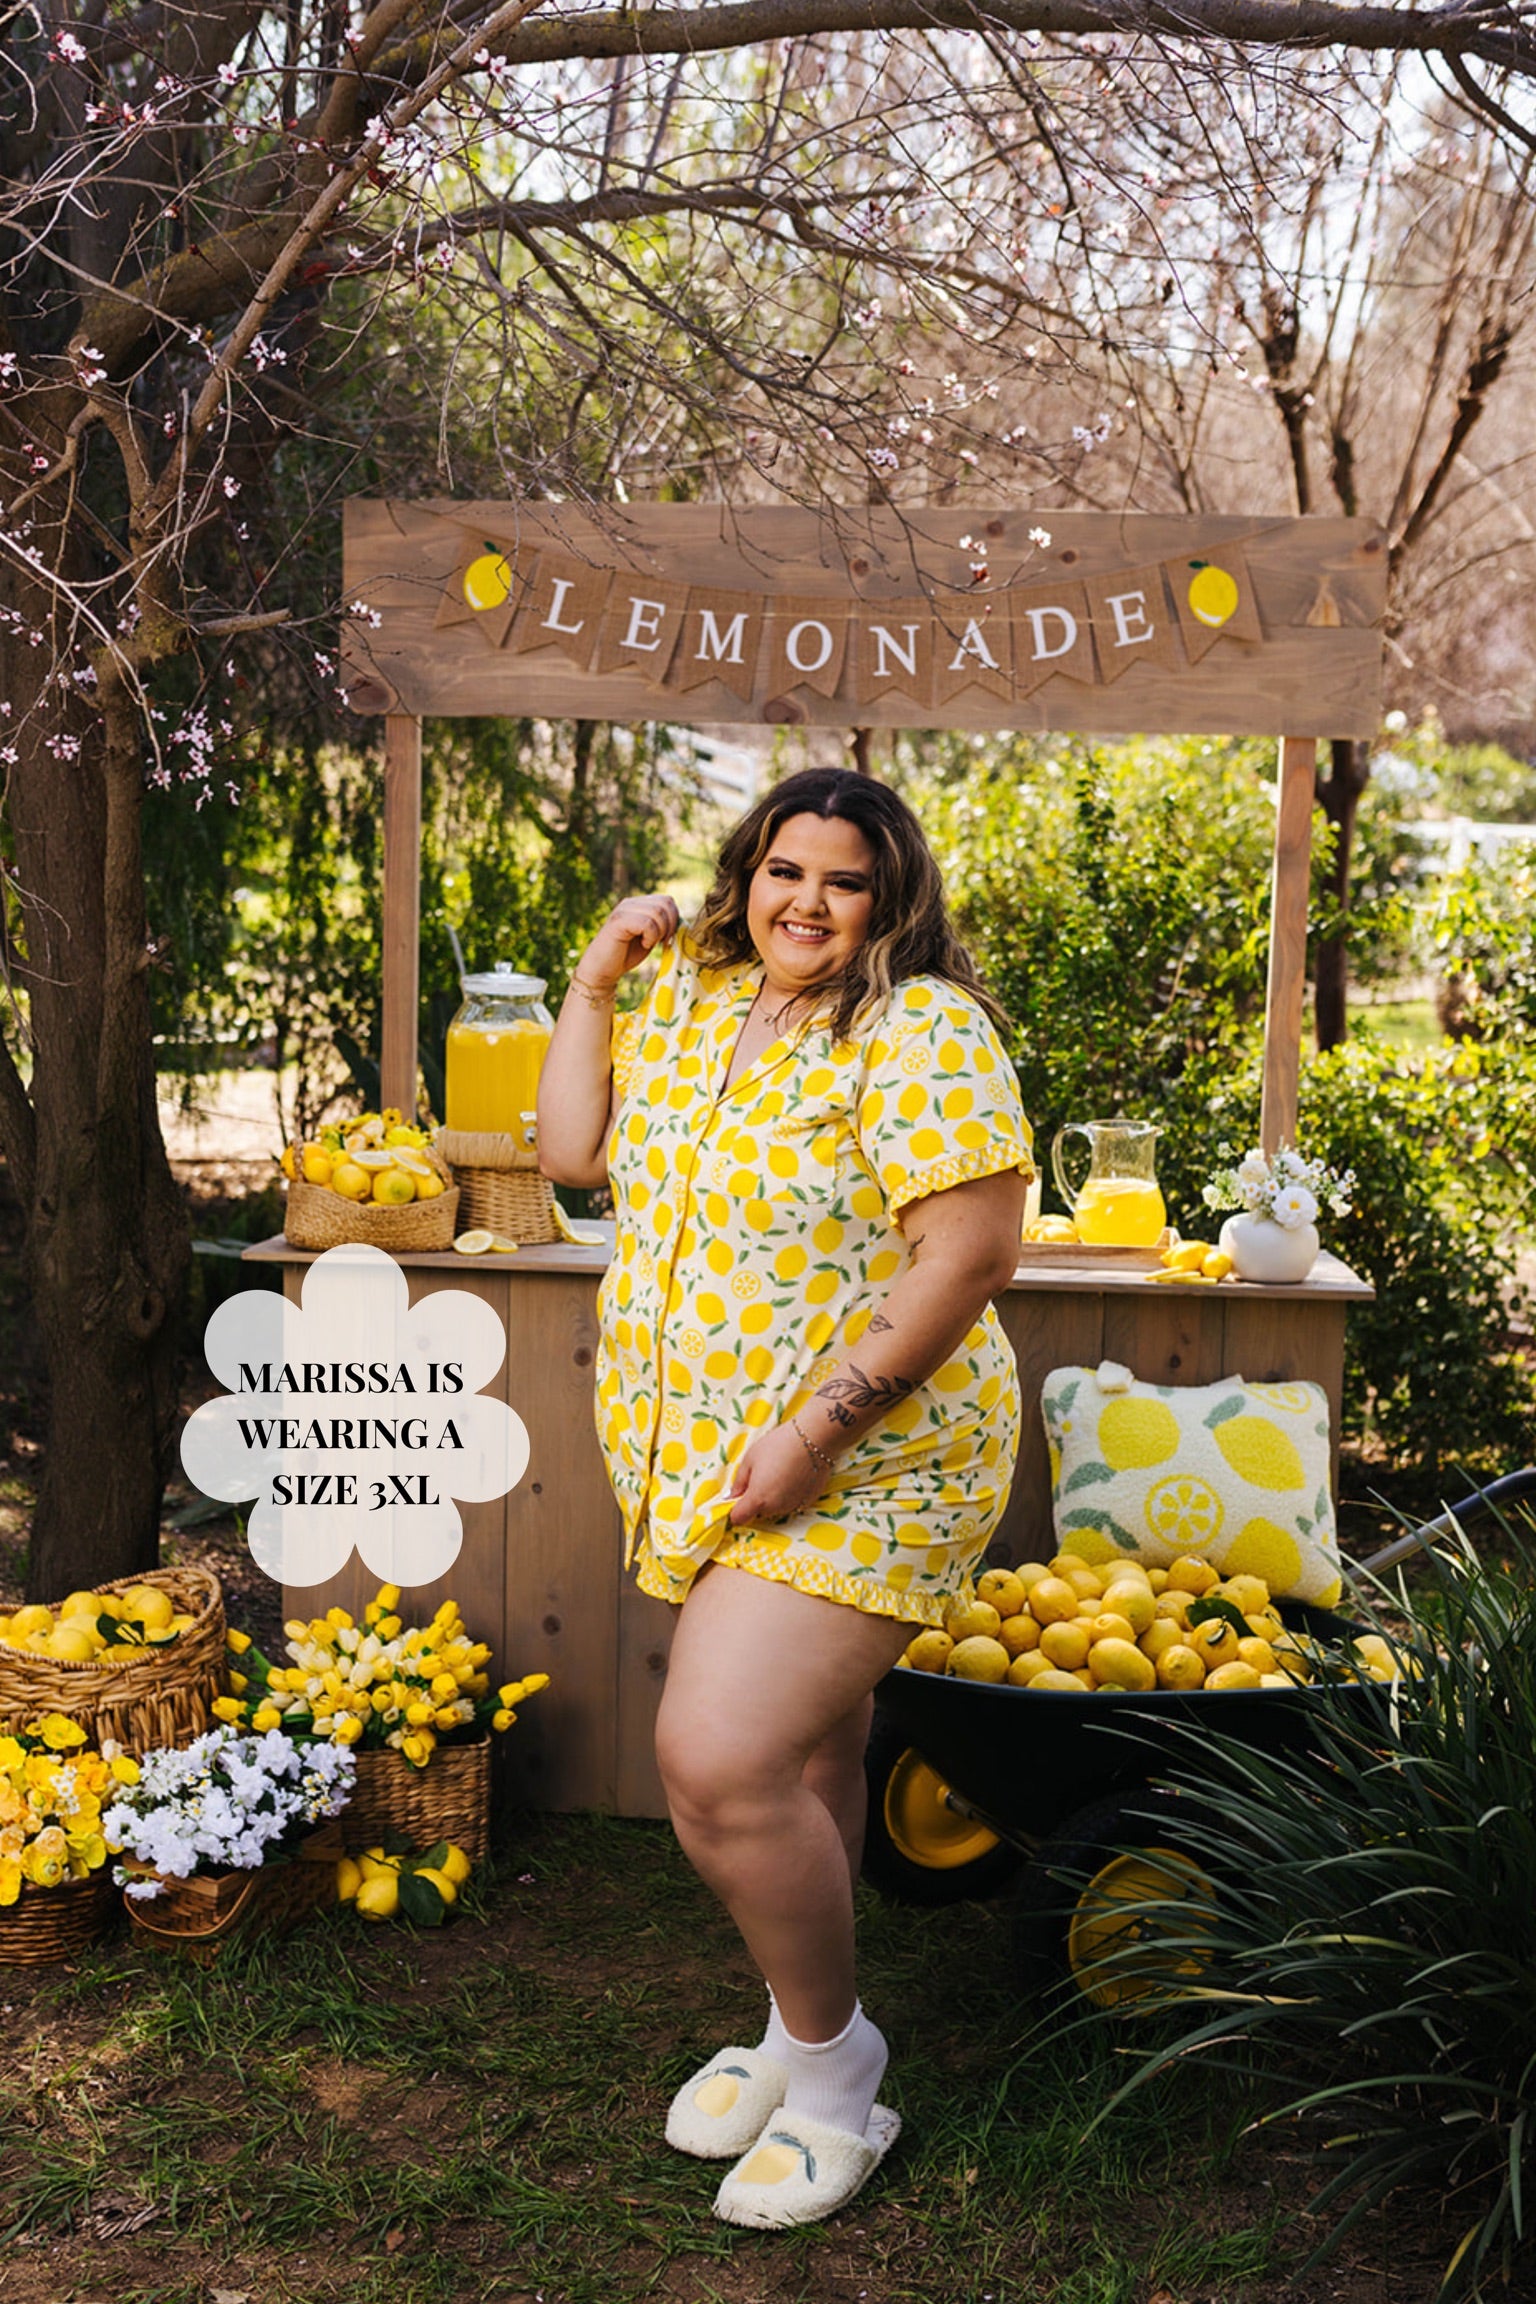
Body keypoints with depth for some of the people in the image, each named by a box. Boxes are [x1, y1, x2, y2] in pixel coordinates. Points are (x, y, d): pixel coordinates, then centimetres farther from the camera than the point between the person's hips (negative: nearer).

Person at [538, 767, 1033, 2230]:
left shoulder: (923, 1031, -15)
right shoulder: (688, 999, 8)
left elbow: (971, 1252, -21)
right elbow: (571, 1150, 10)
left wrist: (820, 1424, -23)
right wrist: (595, 979, 1)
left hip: (858, 1468, -7)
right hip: (696, 1451, 7)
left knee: (722, 1765, -13)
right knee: (800, 1745, 19)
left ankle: (831, 2064, 11)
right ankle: (801, 2027, 37)